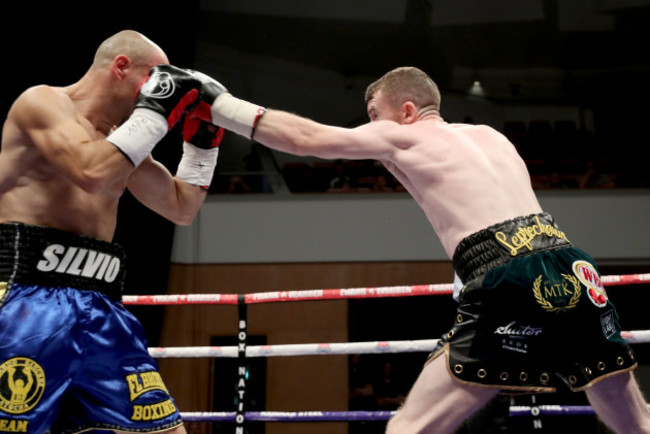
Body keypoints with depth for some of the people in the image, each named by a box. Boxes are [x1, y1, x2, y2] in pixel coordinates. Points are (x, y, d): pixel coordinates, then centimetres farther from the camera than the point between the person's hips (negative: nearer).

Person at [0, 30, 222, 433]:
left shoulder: (123, 141, 21)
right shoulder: (42, 102, -2)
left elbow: (182, 208, 28)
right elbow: (92, 173, -20)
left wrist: (204, 140, 19)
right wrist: (154, 112, -12)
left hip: (102, 308, 8)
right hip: (33, 298, -7)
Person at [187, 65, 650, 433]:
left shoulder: (403, 137, 12)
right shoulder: (489, 135, 28)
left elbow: (304, 138, 13)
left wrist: (222, 106, 21)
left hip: (512, 284, -6)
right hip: (572, 268, 7)